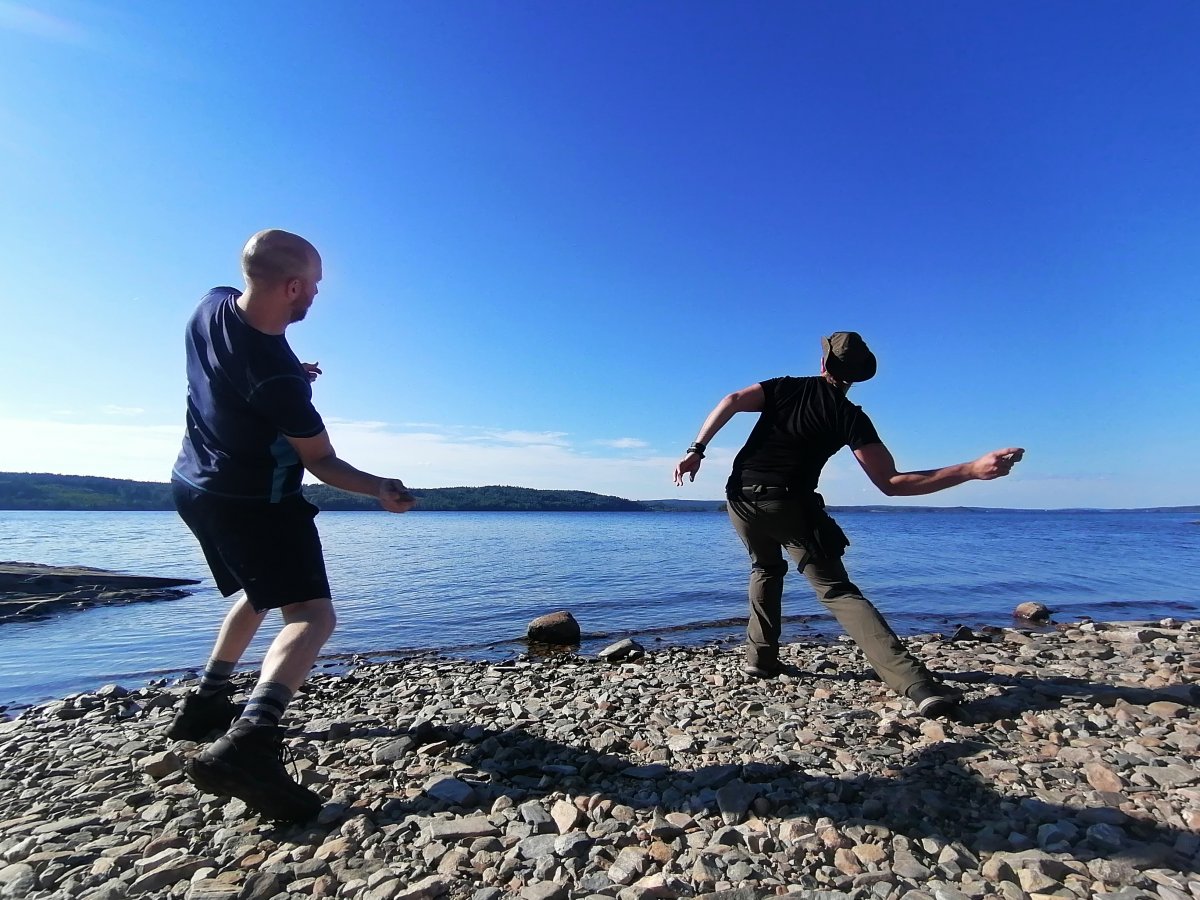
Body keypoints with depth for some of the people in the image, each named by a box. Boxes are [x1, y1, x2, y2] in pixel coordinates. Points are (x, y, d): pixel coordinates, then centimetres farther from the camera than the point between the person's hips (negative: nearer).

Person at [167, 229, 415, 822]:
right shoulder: (278, 378, -28)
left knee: (259, 592, 27)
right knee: (312, 615, -15)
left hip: (194, 485, 9)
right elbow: (323, 464, -20)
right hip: (254, 504, -9)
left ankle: (207, 704, 34)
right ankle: (248, 742, -34)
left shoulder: (212, 306, -5)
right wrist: (381, 490, -8)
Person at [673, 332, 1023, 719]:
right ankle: (916, 683, -9)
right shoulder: (850, 417, 2)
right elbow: (891, 483, -6)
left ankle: (760, 658, 27)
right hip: (790, 505, -3)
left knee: (766, 568, 28)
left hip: (742, 498, 3)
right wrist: (972, 469, -5)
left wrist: (697, 450, -5)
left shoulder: (783, 387, 12)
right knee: (837, 591, 1)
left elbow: (731, 401, -5)